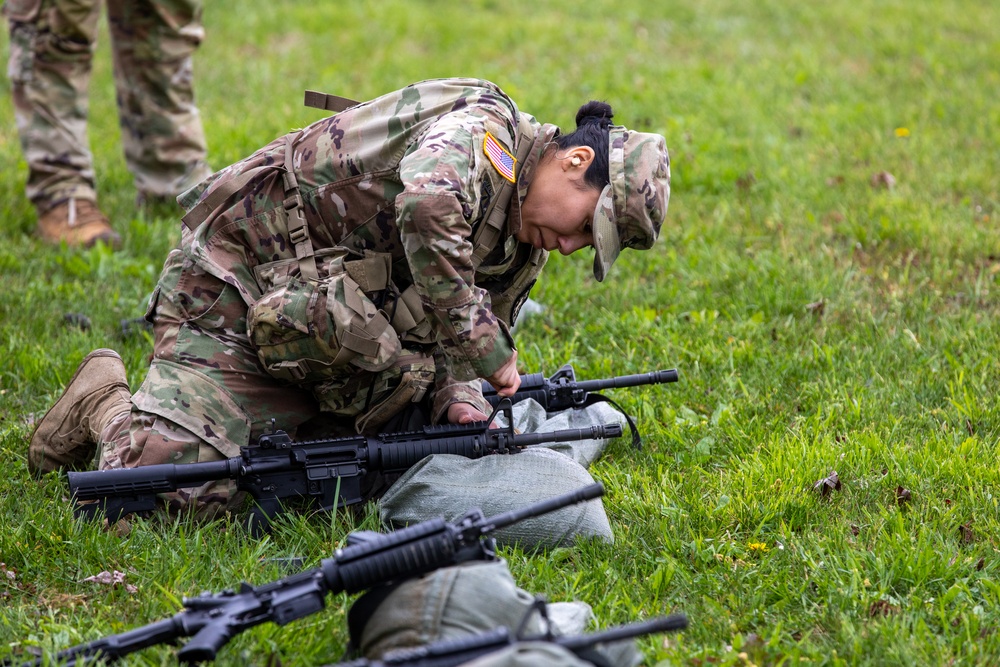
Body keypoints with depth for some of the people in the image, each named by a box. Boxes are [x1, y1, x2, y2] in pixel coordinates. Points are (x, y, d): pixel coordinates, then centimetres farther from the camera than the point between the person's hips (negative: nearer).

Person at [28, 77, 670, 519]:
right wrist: (482, 344, -35)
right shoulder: (480, 129, -20)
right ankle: (109, 405, 11)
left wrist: (460, 403, -14)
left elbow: (456, 342, 11)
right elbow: (428, 210, -42)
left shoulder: (523, 251, 9)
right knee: (178, 489, -19)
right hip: (228, 294, -9)